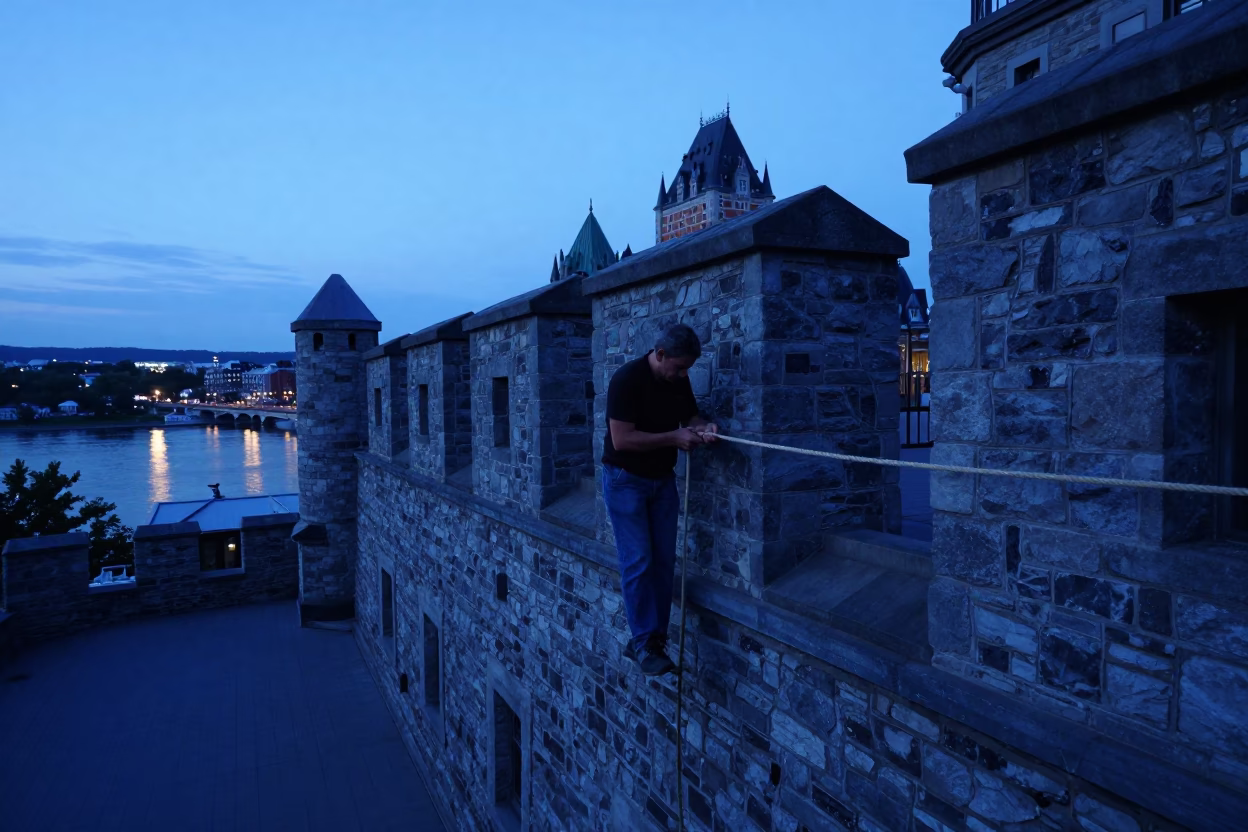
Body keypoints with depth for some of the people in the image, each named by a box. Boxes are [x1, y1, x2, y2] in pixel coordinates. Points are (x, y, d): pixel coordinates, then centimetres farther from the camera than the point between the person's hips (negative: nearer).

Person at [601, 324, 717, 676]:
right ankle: (644, 643, 3)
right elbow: (622, 439, -26)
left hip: (662, 479, 7)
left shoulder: (679, 380, -1)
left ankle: (653, 637, 17)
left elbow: (690, 414, 13)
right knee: (638, 562, -7)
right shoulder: (627, 379, -21)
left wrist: (702, 427, -11)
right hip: (625, 479, -6)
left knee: (663, 561, 6)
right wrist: (675, 438, -24)